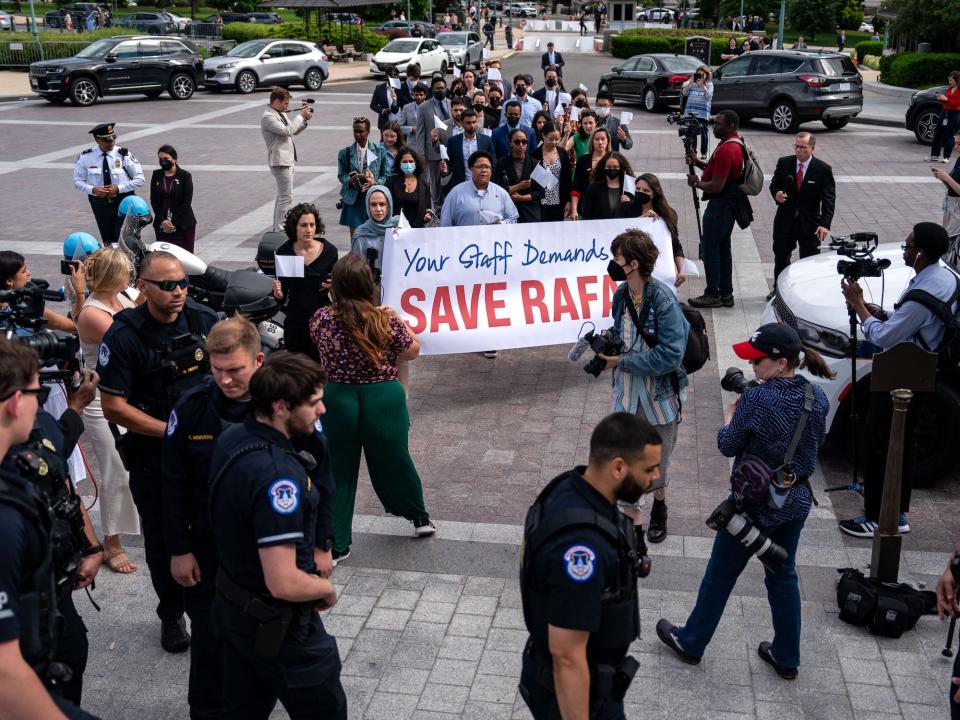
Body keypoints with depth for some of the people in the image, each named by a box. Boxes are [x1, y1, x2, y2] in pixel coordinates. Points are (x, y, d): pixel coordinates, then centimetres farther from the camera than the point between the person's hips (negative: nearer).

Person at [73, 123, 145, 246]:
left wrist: (118, 188, -17)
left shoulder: (124, 155, -8)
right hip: (99, 203, 2)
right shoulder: (86, 157, -4)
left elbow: (139, 179, -5)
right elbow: (77, 181, 2)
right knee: (107, 242, 13)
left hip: (123, 203, -2)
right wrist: (92, 189, -18)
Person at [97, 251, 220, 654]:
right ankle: (171, 614, 31)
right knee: (163, 538, 11)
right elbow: (114, 407, -13)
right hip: (152, 454, -2)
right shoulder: (123, 336, -14)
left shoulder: (205, 321, -4)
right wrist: (171, 431, -16)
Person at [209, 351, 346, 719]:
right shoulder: (278, 475, -33)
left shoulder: (230, 438, -4)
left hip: (232, 607, 8)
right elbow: (285, 584, -33)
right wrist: (327, 587, -11)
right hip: (277, 627, -8)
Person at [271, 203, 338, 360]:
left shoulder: (329, 250, -4)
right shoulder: (284, 252, -2)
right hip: (295, 322, 1)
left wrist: (333, 286, -14)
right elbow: (282, 296, 4)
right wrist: (278, 293, -17)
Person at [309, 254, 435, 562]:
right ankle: (420, 518, 41)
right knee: (393, 461, 19)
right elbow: (412, 351, -1)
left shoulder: (321, 319, -11)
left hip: (337, 400, 1)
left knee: (338, 469, 13)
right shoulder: (386, 319, -16)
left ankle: (336, 544, 17)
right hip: (383, 399, 0)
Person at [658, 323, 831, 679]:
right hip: (797, 500, 6)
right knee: (783, 575, 20)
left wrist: (731, 416, 6)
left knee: (720, 574, 12)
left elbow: (728, 446, -13)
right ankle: (786, 658, 31)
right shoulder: (817, 396, -6)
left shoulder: (756, 400, -25)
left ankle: (690, 642, 29)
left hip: (756, 502, -6)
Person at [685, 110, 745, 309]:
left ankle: (713, 295, 6)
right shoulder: (736, 142, 9)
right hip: (728, 204, 10)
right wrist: (698, 163, 7)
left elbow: (716, 186, -25)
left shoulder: (726, 150, -23)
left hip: (720, 205, -10)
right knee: (723, 248, 15)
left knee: (711, 249, -1)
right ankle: (726, 294, 21)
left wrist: (696, 183, -8)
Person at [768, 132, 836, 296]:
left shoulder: (823, 169, -10)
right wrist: (776, 193, -16)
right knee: (781, 256, 15)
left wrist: (825, 224, -22)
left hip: (810, 222, -3)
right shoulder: (784, 163, -1)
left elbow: (829, 199, -11)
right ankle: (778, 288, 33)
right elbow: (774, 184, 10)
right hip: (785, 219, 3)